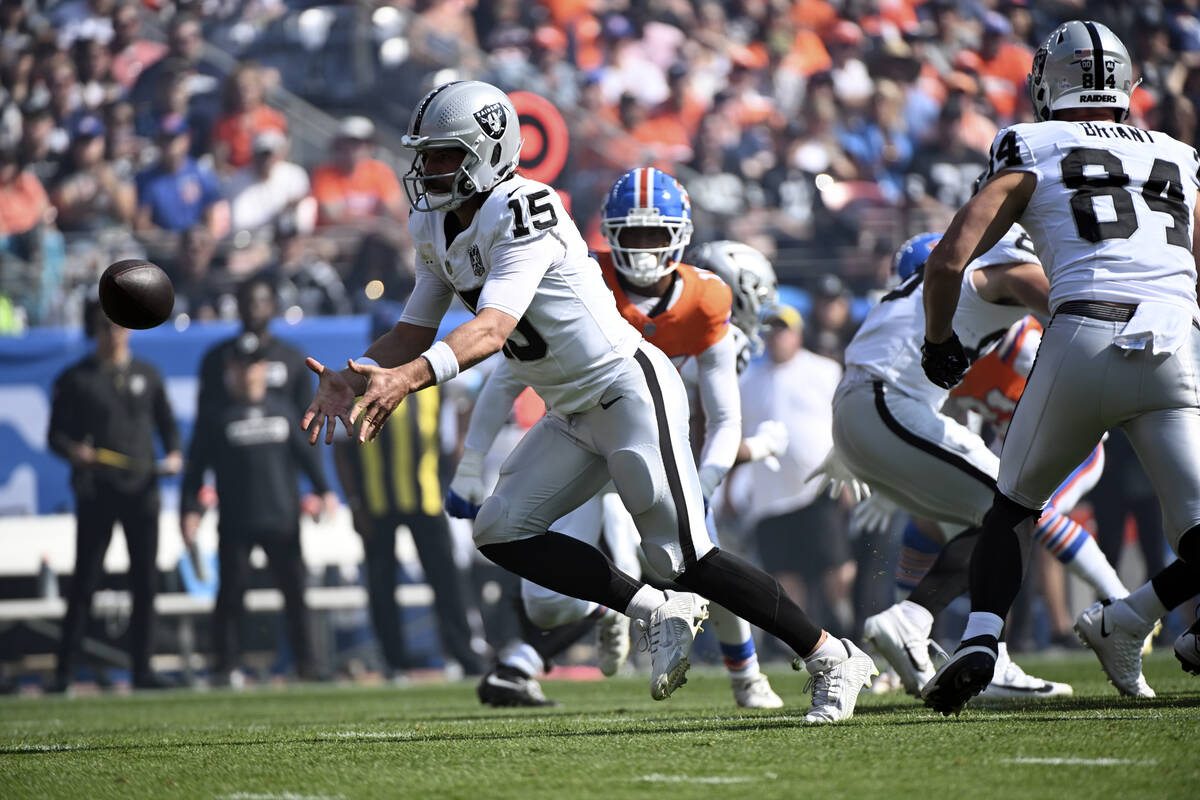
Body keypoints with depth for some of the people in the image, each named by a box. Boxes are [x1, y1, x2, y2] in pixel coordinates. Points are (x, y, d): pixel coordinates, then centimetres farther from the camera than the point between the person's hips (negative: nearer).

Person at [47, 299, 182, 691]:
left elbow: (167, 422, 18)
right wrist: (72, 450, -19)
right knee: (85, 579, -5)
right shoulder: (75, 379, 3)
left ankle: (142, 669, 10)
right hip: (95, 492, -3)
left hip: (141, 488, 3)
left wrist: (173, 455, -1)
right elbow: (56, 434, 2)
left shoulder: (147, 375, 12)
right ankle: (65, 670, -2)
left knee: (145, 580, 4)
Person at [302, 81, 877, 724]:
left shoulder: (522, 213, -22)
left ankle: (833, 659, 0)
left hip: (630, 389, -9)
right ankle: (660, 614, 4)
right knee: (501, 532, -3)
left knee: (683, 557, -12)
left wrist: (408, 378, -49)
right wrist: (352, 378, -9)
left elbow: (492, 328, -35)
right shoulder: (434, 229, 6)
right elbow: (414, 333, 11)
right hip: (574, 416, 9)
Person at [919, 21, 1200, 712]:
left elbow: (948, 261, 7)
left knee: (1015, 505, 18)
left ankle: (981, 641, 3)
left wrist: (940, 344, 22)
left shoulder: (1032, 158, 15)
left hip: (1084, 340, -1)